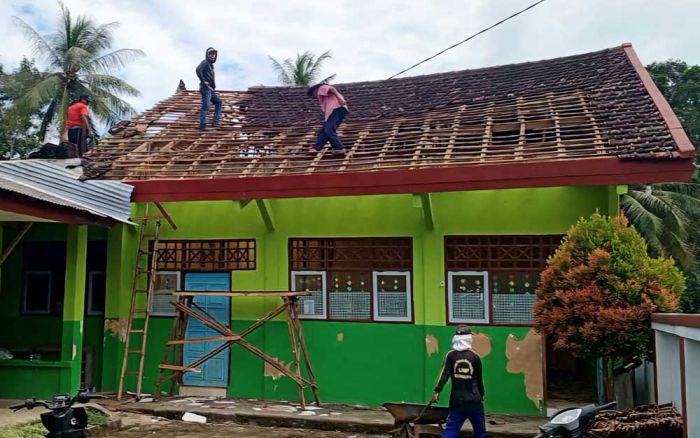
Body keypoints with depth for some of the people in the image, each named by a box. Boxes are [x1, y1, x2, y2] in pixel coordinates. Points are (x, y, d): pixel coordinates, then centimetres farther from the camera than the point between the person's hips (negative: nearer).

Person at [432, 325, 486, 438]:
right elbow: (479, 379, 9)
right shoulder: (475, 357, 0)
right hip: (474, 401, 0)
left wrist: (437, 391, -16)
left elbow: (444, 374, -12)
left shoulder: (450, 355, 0)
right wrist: (481, 396, 21)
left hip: (457, 400, 0)